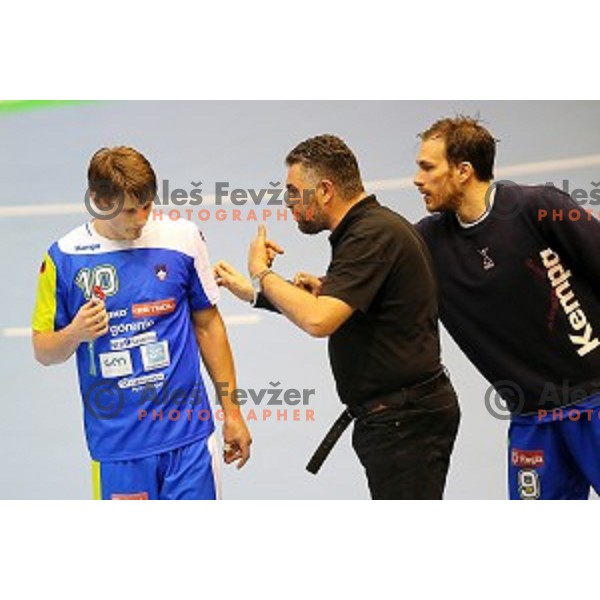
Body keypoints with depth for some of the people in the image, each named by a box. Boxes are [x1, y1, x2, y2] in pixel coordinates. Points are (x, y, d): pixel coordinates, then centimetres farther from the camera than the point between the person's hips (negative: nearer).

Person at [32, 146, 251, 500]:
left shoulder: (182, 239, 0)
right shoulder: (64, 258, -3)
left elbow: (207, 325, 10)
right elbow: (43, 351, 4)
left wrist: (232, 412, 11)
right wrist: (75, 334, -19)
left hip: (189, 434, 1)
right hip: (115, 442, 0)